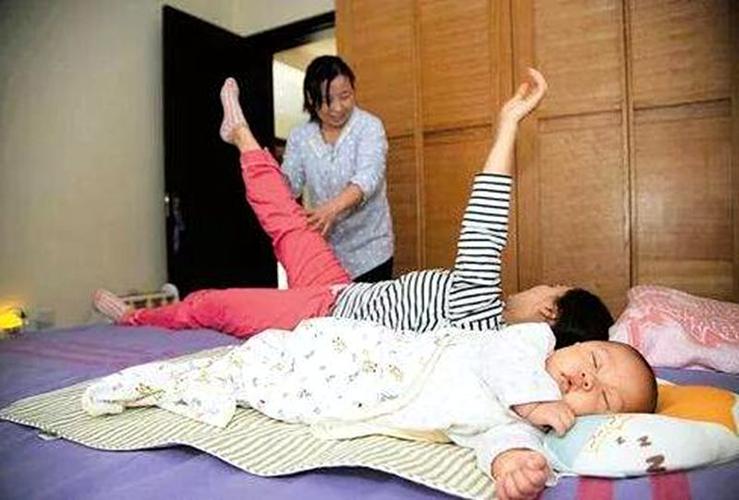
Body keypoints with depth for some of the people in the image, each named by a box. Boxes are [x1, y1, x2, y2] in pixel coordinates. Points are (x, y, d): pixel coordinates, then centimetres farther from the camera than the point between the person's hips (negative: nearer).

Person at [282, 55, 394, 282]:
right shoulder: (299, 136, 3)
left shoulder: (369, 126, -8)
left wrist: (334, 207, -41)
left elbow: (368, 177, -23)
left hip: (368, 249, -2)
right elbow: (290, 182, -2)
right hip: (323, 249, 3)